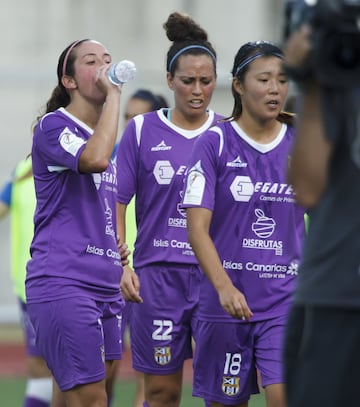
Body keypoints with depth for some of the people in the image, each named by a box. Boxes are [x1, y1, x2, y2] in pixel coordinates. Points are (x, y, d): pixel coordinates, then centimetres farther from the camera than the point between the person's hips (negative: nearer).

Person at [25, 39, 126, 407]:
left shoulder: (107, 137, 19)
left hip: (105, 287, 8)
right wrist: (113, 95, -19)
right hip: (63, 283, -8)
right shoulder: (53, 126, -6)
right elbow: (94, 158, -27)